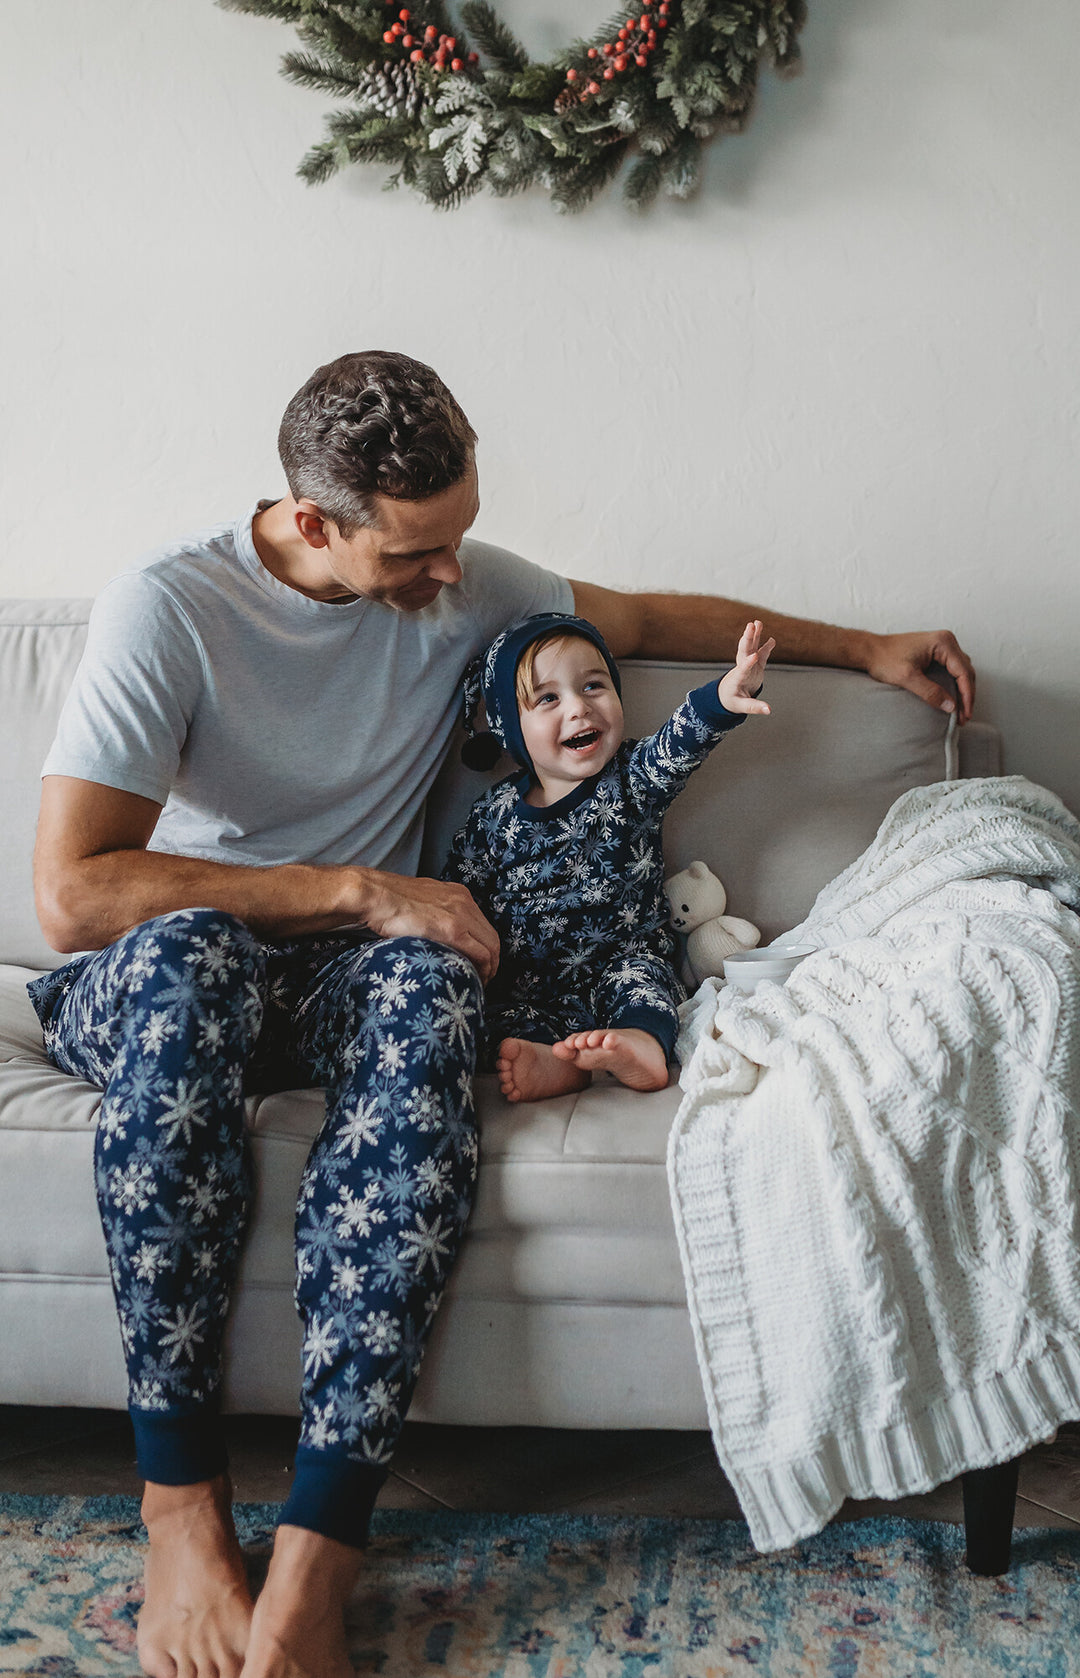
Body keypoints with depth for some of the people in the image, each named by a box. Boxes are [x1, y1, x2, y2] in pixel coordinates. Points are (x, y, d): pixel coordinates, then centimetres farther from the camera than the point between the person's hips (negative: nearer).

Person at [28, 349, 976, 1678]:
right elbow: (74, 893, -22)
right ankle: (181, 1502, -32)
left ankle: (314, 1561, -40)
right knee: (185, 958, -41)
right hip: (158, 979, -2)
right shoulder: (164, 609, -14)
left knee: (427, 985, -36)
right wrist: (356, 891, -23)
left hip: (343, 974, 3)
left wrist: (864, 649, 18)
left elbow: (650, 618, 19)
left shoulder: (458, 584, 3)